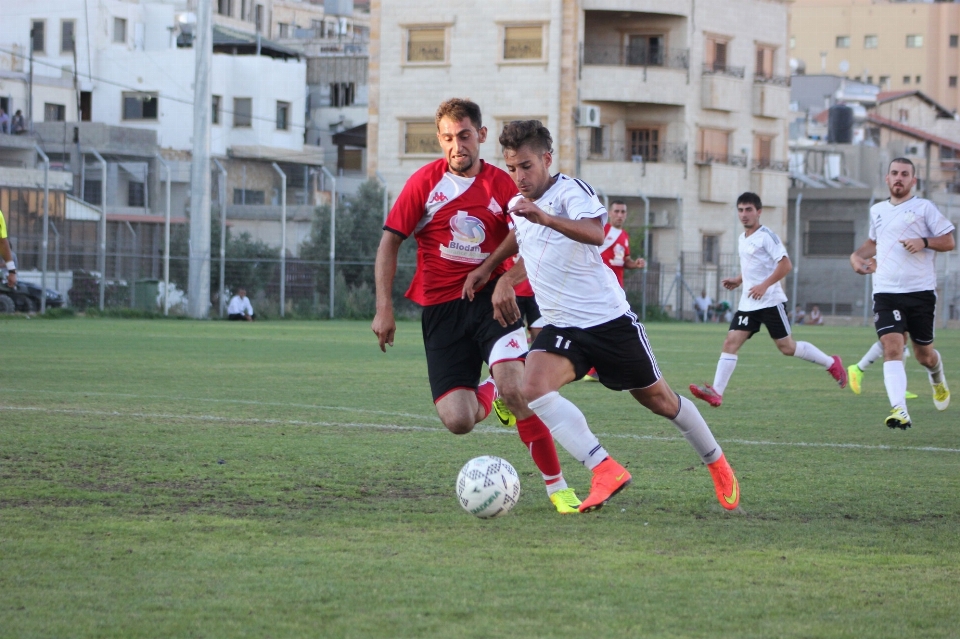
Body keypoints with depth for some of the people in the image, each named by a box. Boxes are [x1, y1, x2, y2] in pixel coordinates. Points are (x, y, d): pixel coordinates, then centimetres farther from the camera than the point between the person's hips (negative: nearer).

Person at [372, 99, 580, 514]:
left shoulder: (502, 185, 0)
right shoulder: (425, 182, -1)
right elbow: (389, 242, 2)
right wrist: (384, 308, -5)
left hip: (491, 298, -1)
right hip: (441, 307, 1)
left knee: (514, 389, -26)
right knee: (458, 421, -10)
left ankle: (557, 487, -13)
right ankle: (489, 395, 29)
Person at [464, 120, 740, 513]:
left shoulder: (570, 191, -14)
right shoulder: (517, 206, 8)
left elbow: (595, 232, -36)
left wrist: (545, 218, -51)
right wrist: (502, 279, 17)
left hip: (610, 319, -5)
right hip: (561, 327, 5)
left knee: (659, 400, 8)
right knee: (534, 387, -25)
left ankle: (717, 464, 34)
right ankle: (605, 471, -27)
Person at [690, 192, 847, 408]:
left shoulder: (766, 236, -10)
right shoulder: (743, 238, 15)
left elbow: (785, 264, -16)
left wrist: (764, 285, -23)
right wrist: (737, 281, 12)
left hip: (769, 301, -7)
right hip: (748, 304, 7)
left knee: (787, 347, -1)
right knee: (730, 342, -7)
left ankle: (832, 363, 18)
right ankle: (716, 392, -14)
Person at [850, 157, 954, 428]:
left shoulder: (924, 207, 1)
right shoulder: (877, 211, 15)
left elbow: (949, 241, 0)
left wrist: (925, 242, -17)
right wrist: (857, 255, 16)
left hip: (921, 291, -2)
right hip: (886, 292, 2)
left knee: (923, 354, 9)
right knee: (892, 347, -18)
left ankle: (937, 377, 47)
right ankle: (899, 411, -30)